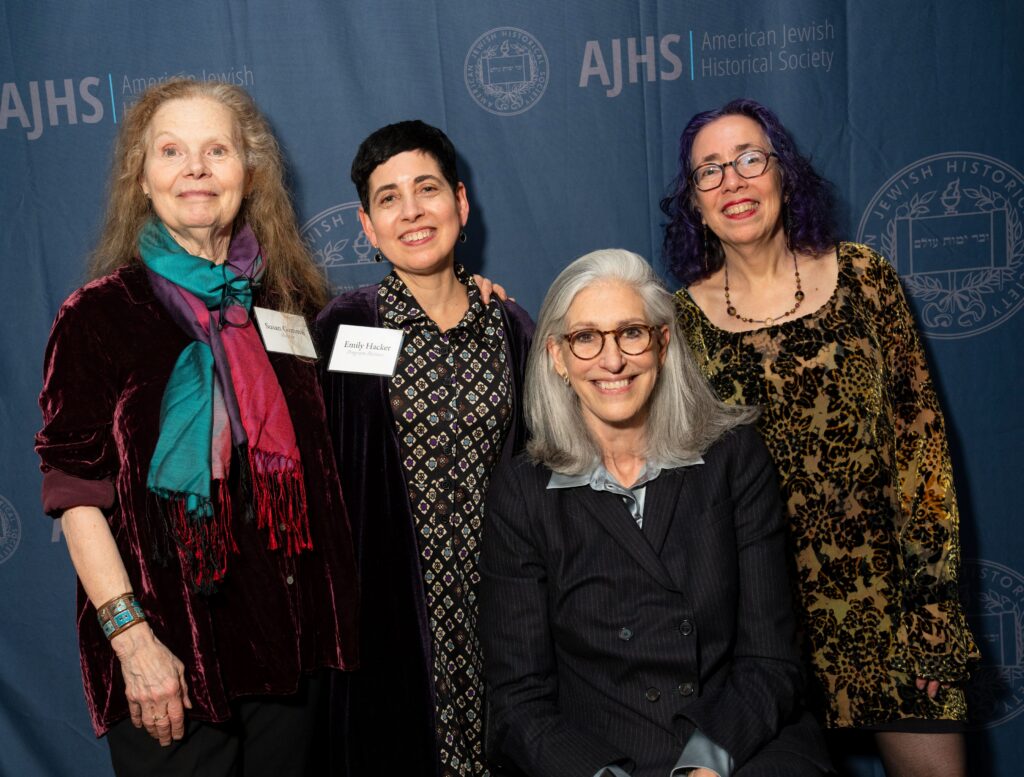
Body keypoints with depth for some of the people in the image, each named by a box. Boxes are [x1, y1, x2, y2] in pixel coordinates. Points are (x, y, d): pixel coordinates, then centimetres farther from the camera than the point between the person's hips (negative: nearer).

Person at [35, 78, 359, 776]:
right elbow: (76, 489, -9)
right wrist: (132, 638, -17)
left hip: (292, 638, 4)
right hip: (171, 649, -4)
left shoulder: (290, 299, 5)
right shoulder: (101, 312, -6)